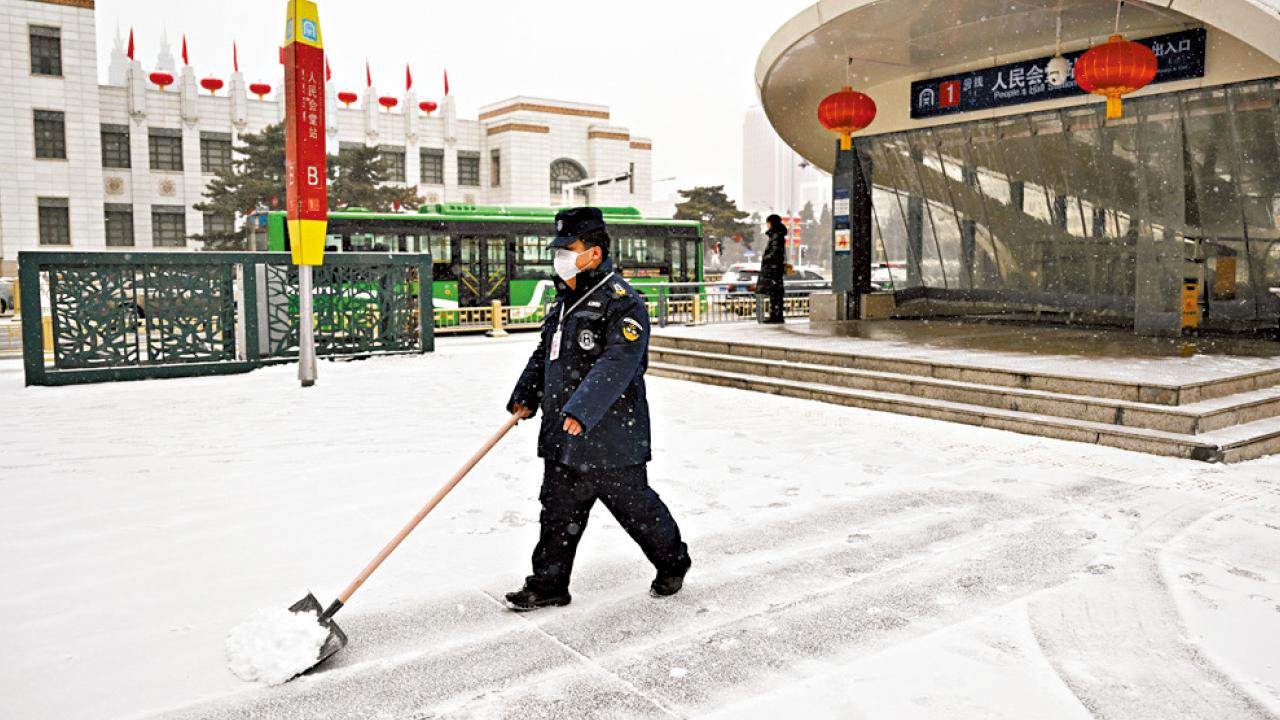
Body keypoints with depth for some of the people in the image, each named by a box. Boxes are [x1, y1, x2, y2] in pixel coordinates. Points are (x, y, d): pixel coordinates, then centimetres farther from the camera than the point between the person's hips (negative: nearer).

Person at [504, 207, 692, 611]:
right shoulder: (563, 301, 13)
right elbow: (544, 355, 24)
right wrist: (525, 397, 14)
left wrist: (581, 410, -33)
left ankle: (673, 562, 30)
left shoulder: (623, 303, -15)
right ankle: (548, 584, 23)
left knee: (636, 507, 7)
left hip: (612, 436, -8)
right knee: (558, 511, 11)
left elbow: (616, 365, -26)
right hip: (562, 436, 8)